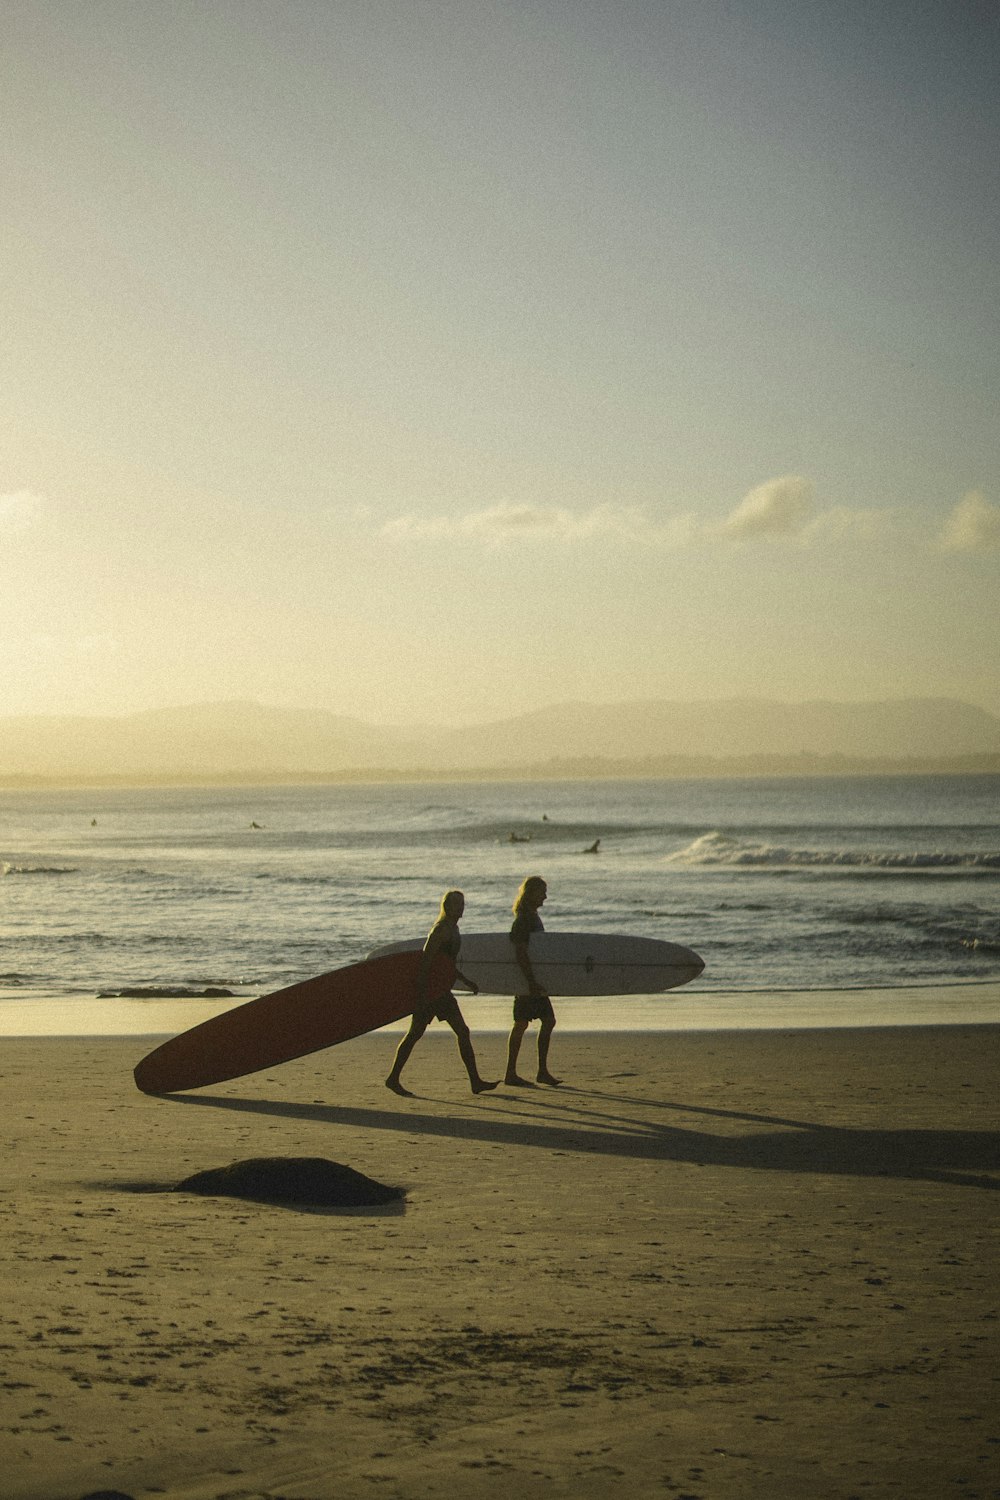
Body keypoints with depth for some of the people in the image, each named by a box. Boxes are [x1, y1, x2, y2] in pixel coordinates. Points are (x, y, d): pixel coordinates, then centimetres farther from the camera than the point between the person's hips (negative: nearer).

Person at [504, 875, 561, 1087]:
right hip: (526, 980, -10)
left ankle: (542, 1071, 10)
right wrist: (531, 981, -28)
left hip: (535, 979, 10)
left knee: (548, 1021, 7)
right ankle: (510, 1073, 0)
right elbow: (520, 952, -23)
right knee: (521, 1024, -5)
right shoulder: (523, 920, -15)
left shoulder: (533, 917, 16)